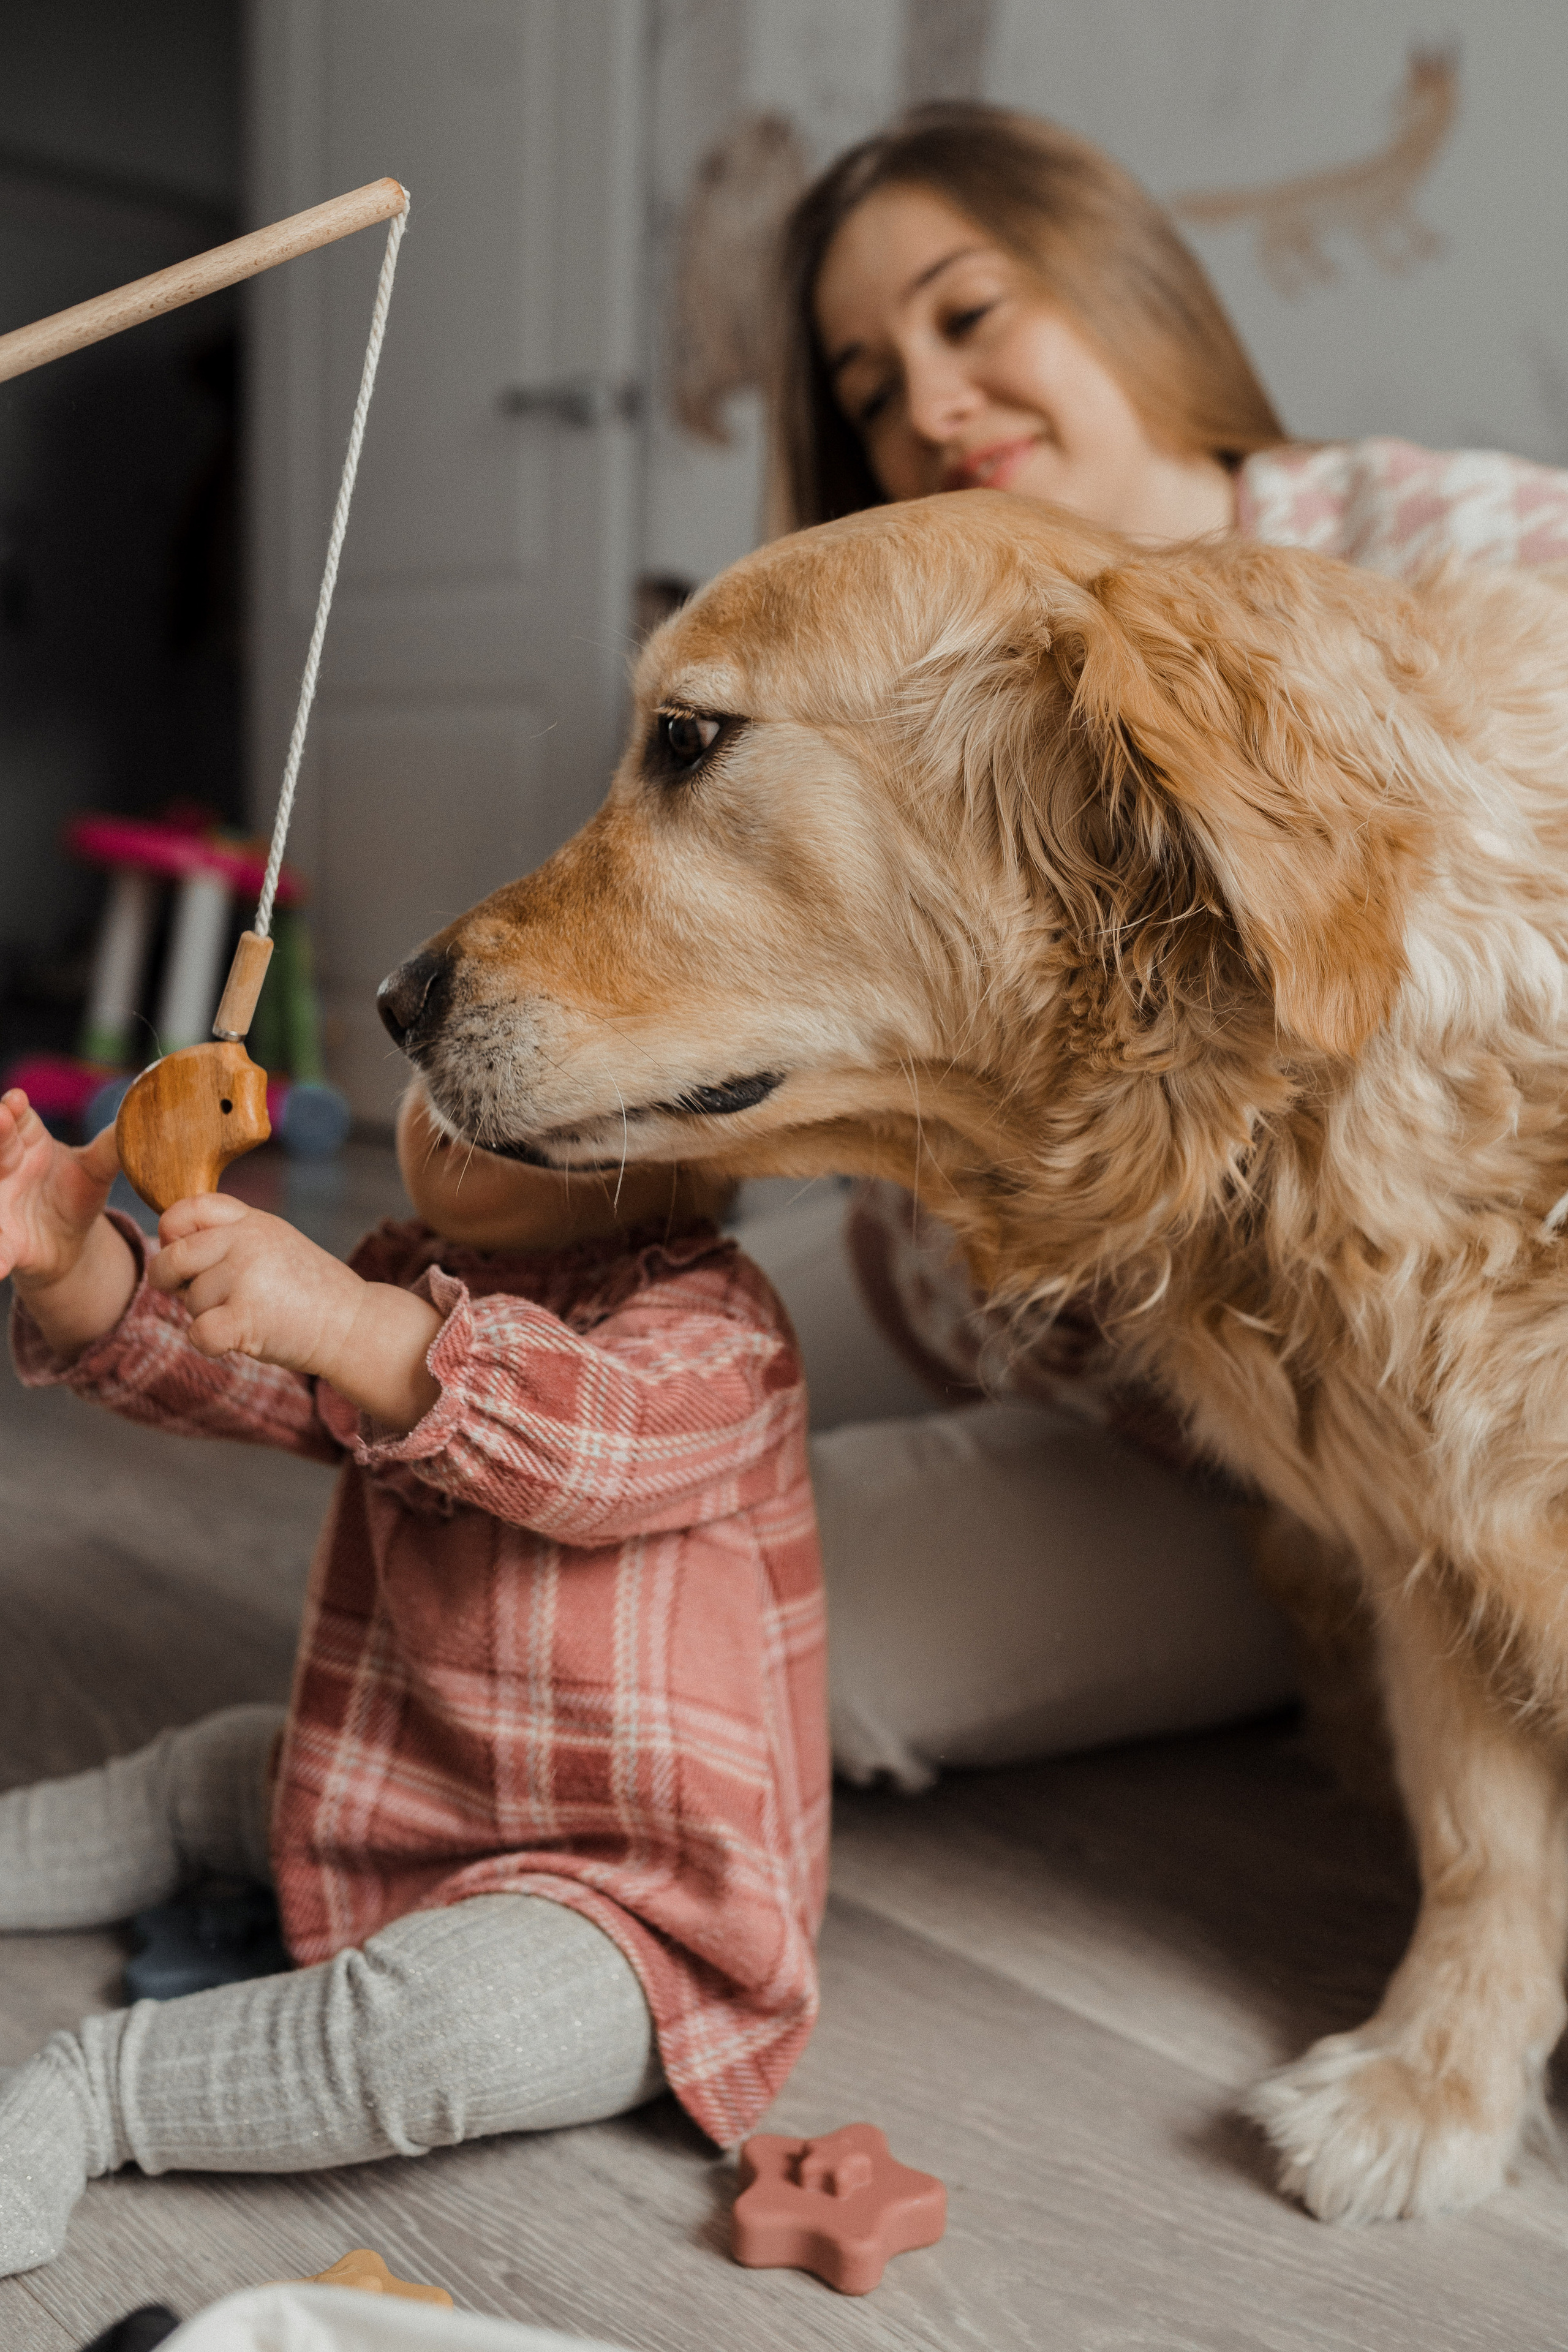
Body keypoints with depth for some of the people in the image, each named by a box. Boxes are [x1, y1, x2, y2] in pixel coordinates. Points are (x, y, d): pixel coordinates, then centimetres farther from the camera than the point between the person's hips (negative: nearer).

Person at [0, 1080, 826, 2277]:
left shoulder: (713, 1322, -19)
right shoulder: (404, 1283, 6)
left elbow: (590, 1440, -40)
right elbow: (185, 1356, -2)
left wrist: (336, 1320, -53)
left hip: (640, 1905, -8)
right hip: (410, 1802, 9)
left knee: (447, 2014, -33)